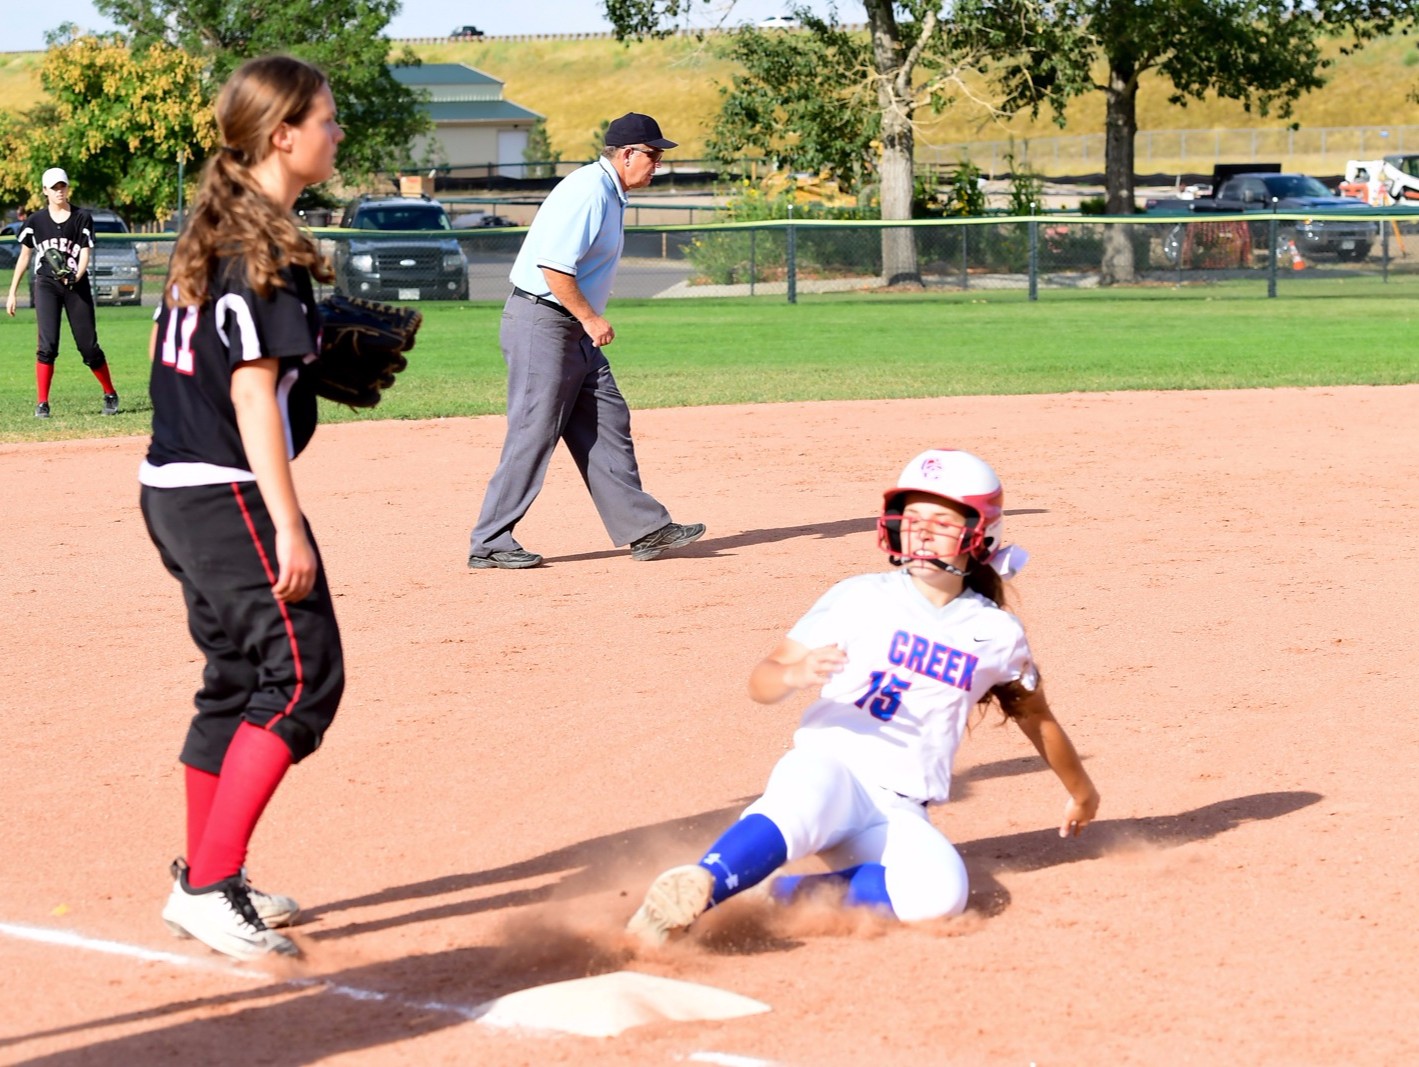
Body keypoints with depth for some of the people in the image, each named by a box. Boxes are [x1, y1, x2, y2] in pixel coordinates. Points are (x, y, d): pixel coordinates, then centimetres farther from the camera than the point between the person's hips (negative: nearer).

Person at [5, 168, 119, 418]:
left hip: (77, 286, 0)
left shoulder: (82, 218, 1)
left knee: (88, 346, 2)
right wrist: (12, 293, 9)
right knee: (47, 344, -13)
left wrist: (76, 276, -25)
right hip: (46, 285, 0)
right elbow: (24, 257, 11)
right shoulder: (35, 221, 4)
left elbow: (85, 253, -4)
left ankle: (110, 395, 21)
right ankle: (41, 404, -10)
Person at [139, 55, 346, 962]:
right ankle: (209, 887, -11)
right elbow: (252, 391, -21)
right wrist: (288, 527, -22)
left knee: (239, 677, 18)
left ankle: (208, 883, 26)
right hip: (230, 491, -10)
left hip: (174, 489, 10)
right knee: (303, 675, -8)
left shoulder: (213, 233, 13)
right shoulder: (264, 247, -16)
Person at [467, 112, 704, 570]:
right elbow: (554, 266, -24)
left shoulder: (610, 193, 16)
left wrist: (590, 323, 13)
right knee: (533, 435, -8)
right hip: (541, 324, -11)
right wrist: (591, 319, -18)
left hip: (575, 330, 11)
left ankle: (645, 529, 11)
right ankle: (489, 544, -2)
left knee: (608, 425, 9)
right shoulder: (588, 191, -17)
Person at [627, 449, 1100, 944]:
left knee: (938, 894, -31)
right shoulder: (861, 597, 4)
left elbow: (1036, 716, 28)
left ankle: (788, 895, -21)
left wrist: (1081, 790, 40)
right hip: (826, 767, -2)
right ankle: (693, 891, -52)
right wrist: (795, 672, -23)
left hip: (899, 810, 3)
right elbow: (761, 684, 1)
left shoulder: (998, 634, 9)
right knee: (801, 808, -40)